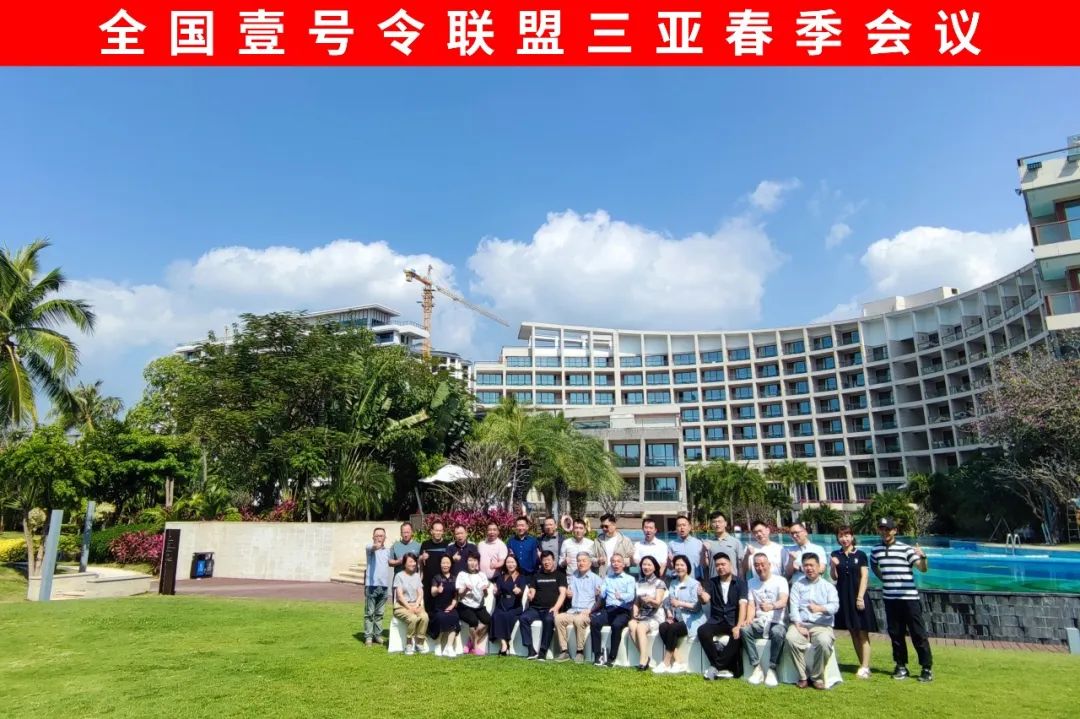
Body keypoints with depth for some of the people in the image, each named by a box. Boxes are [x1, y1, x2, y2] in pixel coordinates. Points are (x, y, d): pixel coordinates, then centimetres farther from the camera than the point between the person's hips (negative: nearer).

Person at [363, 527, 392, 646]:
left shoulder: (387, 550, 11)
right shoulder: (370, 547, -7)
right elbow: (371, 548, -33)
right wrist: (375, 546, -55)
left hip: (384, 585, 5)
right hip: (371, 585, -5)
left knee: (379, 613, 12)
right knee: (369, 613, 0)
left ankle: (378, 634, 20)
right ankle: (368, 636, 7)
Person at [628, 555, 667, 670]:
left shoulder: (659, 583, 0)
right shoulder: (639, 582, 14)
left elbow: (658, 603, -11)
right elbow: (636, 602, 13)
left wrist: (650, 600, -32)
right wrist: (634, 613, -5)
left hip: (655, 616, -4)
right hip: (641, 615, 4)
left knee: (640, 627, -32)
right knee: (631, 625, -29)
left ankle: (643, 660, -28)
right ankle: (645, 656, -21)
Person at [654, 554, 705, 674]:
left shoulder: (694, 584, -6)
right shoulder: (673, 583, 15)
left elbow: (697, 606, -14)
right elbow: (668, 602, 11)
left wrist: (680, 603, -22)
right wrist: (669, 613, -9)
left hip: (692, 620, -6)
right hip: (678, 619, 6)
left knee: (672, 628, -29)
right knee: (663, 626, -23)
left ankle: (666, 663, -17)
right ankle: (678, 663, -19)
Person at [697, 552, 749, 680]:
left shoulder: (740, 582, 1)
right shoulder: (712, 582, 10)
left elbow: (743, 604, -11)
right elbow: (706, 599, -5)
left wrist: (739, 626, -25)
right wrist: (702, 596, -31)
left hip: (733, 621, -2)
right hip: (717, 621, 2)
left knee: (739, 634, -34)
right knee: (702, 631, -27)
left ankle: (717, 667, -20)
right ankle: (724, 668, -18)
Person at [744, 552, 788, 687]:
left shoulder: (780, 581, -2)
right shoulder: (751, 582, 11)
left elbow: (783, 602, -19)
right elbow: (751, 605, 5)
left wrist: (771, 606, -42)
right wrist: (749, 619, -16)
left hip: (777, 622, -3)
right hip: (759, 623, 3)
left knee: (777, 632, -37)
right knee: (744, 629, -28)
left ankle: (772, 669, -21)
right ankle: (757, 667, -18)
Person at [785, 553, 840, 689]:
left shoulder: (828, 586, 11)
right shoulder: (797, 585, 15)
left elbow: (835, 606, -6)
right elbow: (794, 607, 2)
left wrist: (820, 608, -28)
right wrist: (798, 626, -14)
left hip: (822, 625, -1)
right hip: (801, 624, 1)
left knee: (824, 642, -34)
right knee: (791, 638, -30)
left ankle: (817, 677, -13)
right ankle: (803, 676, -14)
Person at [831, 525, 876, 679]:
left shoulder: (860, 555, -2)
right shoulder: (835, 555, 6)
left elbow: (864, 577, -5)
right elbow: (834, 578, 6)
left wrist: (860, 597, -12)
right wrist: (833, 566, -13)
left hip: (857, 595, -3)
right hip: (843, 596, 3)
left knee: (862, 633, -3)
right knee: (853, 633, 8)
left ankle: (865, 668, -2)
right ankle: (863, 665, 16)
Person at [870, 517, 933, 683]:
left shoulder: (905, 549, -7)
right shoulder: (876, 551, 6)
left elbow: (923, 568, -17)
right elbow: (873, 566, 26)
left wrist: (922, 557, -37)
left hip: (909, 597, -4)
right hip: (890, 599, 4)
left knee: (918, 633, 1)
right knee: (895, 634, 10)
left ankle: (927, 668, 10)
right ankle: (901, 666, 22)